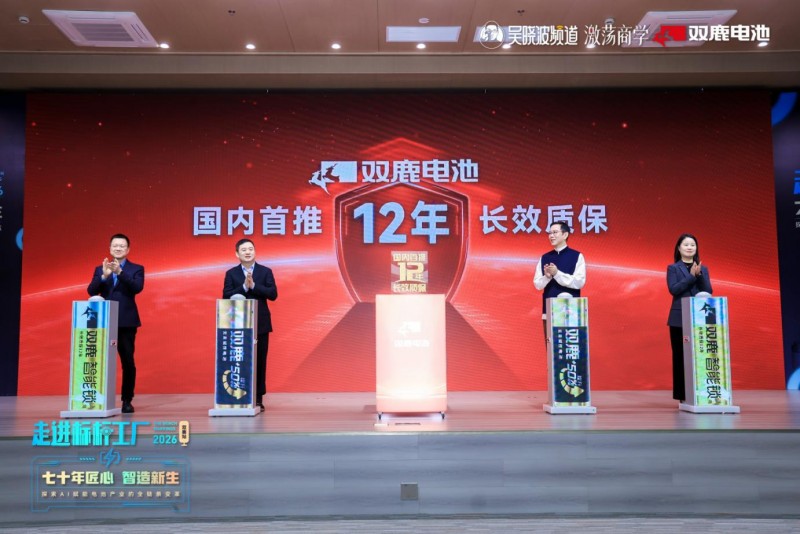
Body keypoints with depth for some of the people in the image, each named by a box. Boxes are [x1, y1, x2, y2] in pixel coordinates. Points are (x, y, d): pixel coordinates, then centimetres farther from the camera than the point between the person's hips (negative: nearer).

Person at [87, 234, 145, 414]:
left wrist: (120, 272, -26)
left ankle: (127, 400, 8)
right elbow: (91, 291, -1)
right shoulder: (100, 269, 12)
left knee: (128, 362, 0)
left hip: (126, 322, -2)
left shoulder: (136, 269, 5)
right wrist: (104, 276, -18)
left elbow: (137, 288, -13)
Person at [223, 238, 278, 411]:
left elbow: (273, 294, -7)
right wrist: (244, 287, -17)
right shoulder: (231, 273, 5)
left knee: (259, 361, 2)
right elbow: (226, 297, -5)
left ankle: (258, 399, 9)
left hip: (260, 324, 0)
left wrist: (254, 285, -17)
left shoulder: (266, 271, 4)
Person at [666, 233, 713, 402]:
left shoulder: (703, 269, 13)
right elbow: (673, 289, -9)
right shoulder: (673, 268, 5)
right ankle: (682, 395, 4)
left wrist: (699, 275, -11)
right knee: (680, 355, -2)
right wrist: (691, 276, -13)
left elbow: (708, 291, 3)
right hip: (679, 318, -2)